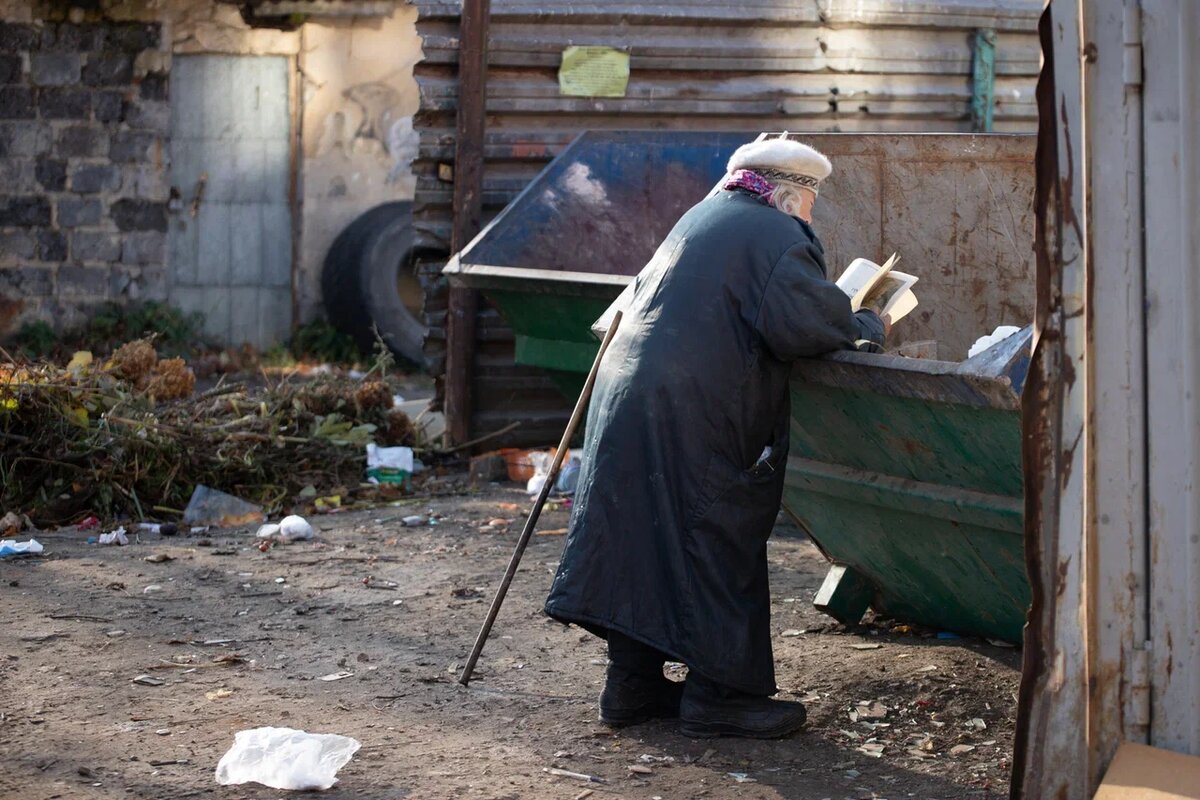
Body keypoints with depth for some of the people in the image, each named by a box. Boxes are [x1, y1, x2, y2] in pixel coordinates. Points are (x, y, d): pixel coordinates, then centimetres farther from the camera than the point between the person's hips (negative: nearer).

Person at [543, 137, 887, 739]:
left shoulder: (702, 217, 21)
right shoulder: (777, 234, -6)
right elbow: (803, 321, -20)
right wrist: (864, 327, 1)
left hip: (627, 391, 9)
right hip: (693, 413, -9)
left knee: (642, 537, 12)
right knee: (719, 543, 0)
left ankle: (633, 686, 18)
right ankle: (717, 694, 5)